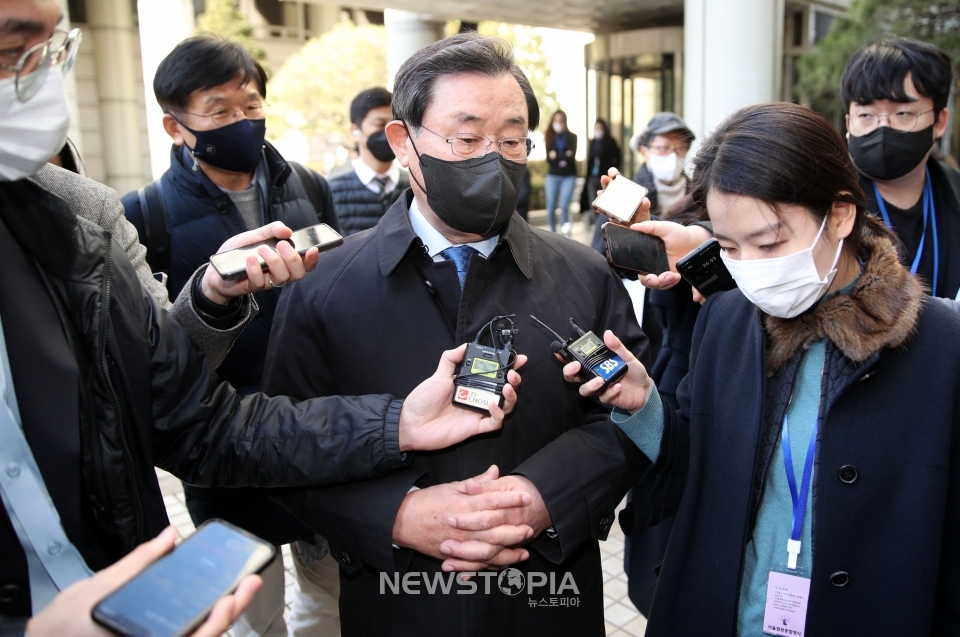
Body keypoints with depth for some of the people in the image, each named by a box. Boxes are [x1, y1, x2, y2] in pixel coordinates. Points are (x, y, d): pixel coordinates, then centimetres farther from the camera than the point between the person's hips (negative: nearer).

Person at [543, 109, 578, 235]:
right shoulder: (549, 137, 5)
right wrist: (564, 157, -15)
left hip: (569, 176, -1)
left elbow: (572, 157, -8)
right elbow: (549, 159, -4)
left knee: (564, 205, -16)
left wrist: (557, 156, -13)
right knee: (551, 208, 1)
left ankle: (564, 230, -3)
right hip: (553, 176, 1)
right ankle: (553, 232, 16)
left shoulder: (572, 137, 4)